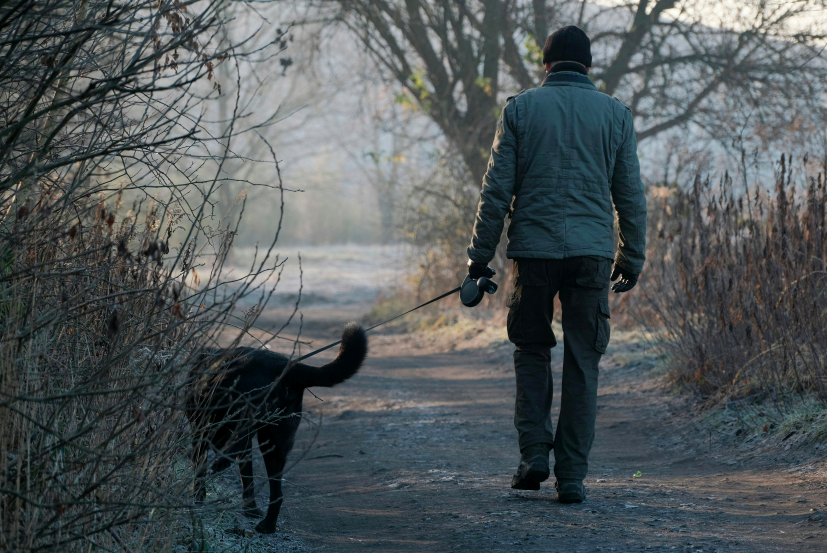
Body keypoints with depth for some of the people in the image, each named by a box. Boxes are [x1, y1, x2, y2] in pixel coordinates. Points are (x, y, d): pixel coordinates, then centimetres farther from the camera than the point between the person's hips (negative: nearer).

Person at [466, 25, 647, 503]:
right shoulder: (615, 114, 7)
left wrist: (481, 255, 6)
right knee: (583, 362, 5)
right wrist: (632, 259, 15)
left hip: (534, 249, -1)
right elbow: (631, 195, 7)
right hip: (593, 253, 1)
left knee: (532, 349, 17)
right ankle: (572, 476, 3)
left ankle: (534, 452, 4)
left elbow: (497, 189, 0)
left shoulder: (521, 109, 3)